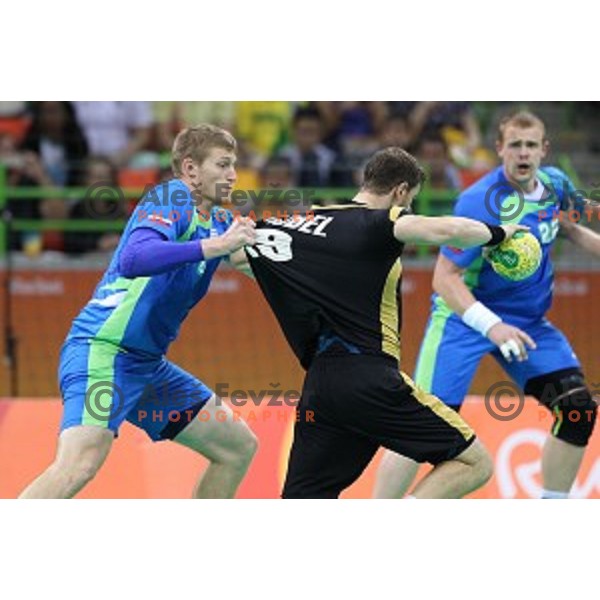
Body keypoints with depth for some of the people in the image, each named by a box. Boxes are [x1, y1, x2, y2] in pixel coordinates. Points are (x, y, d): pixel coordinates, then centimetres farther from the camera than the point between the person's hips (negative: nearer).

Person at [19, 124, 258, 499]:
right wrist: (214, 246, -32)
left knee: (239, 448, 14)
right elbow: (133, 260, -28)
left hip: (148, 364, 10)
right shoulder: (171, 198, -10)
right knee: (79, 465, -30)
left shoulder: (219, 221, 15)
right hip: (102, 351, -10)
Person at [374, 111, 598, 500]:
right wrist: (491, 326, -37)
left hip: (528, 321, 6)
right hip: (465, 313, -6)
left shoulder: (555, 184, -2)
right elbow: (445, 278, -25)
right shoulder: (481, 202, -23)